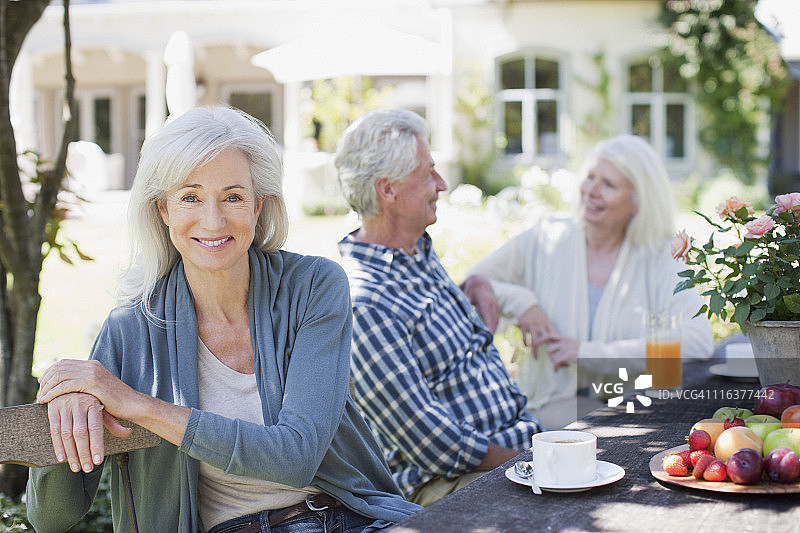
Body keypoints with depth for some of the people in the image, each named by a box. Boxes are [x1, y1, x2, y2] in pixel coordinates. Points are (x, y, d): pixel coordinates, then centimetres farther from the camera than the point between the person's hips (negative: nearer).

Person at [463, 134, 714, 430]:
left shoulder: (657, 261, 1)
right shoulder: (544, 240, 4)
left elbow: (698, 342, -16)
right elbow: (468, 284, 10)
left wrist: (589, 352, -18)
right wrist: (522, 302, -11)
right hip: (557, 402, -1)